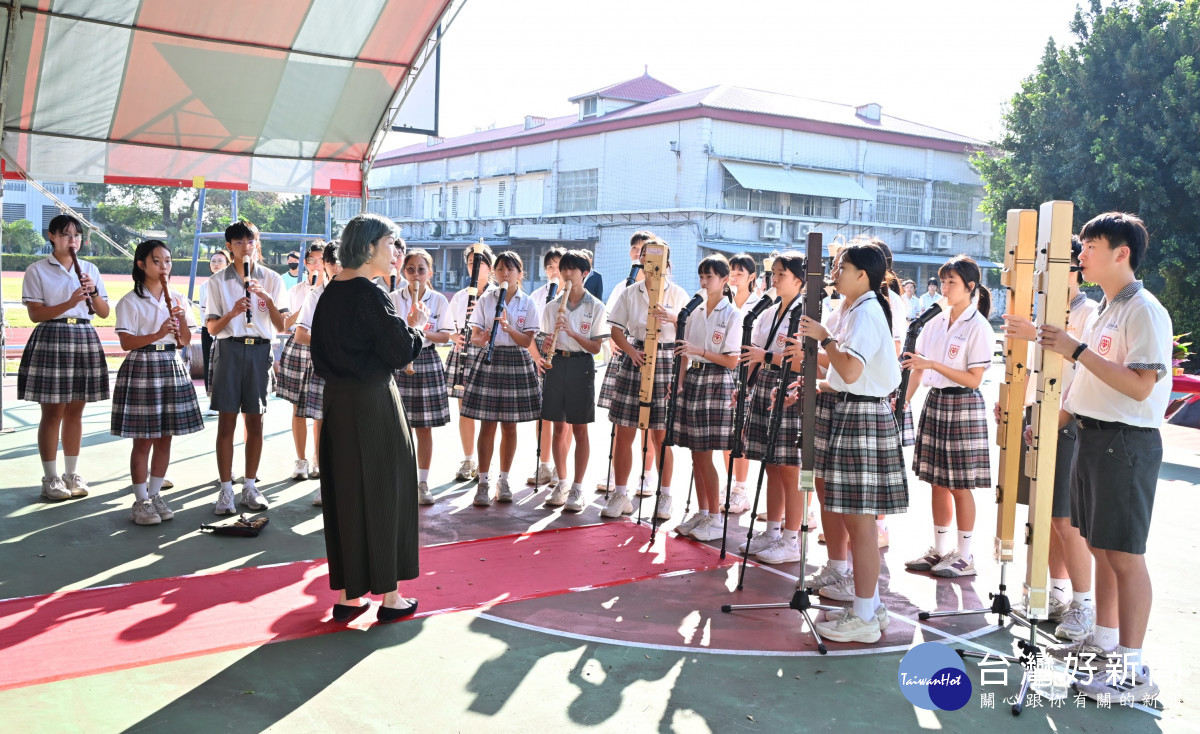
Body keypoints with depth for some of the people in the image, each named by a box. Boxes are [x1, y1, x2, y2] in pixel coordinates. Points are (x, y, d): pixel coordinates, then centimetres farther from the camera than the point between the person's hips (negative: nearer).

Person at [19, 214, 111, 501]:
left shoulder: (90, 269, 12)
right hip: (51, 339, -4)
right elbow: (35, 314, -7)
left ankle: (72, 474, 16)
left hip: (84, 339, 4)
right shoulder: (37, 270, 1)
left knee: (75, 411, 8)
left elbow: (105, 313, 11)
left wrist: (93, 292, -7)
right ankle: (50, 479, 6)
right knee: (53, 412, -2)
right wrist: (70, 303, -19)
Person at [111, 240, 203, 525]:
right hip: (142, 368, -5)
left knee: (165, 438, 7)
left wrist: (182, 319, -10)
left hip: (172, 368, 5)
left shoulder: (178, 300, 11)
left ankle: (155, 495, 19)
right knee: (144, 440, -2)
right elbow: (126, 342, -10)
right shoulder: (130, 302, -3)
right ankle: (141, 501, 7)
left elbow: (185, 342, 8)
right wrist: (157, 335, -23)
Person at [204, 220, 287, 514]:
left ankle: (250, 486, 15)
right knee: (227, 421, -1)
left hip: (259, 350, 1)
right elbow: (211, 328, 2)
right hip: (229, 349, -1)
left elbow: (280, 326, 2)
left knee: (255, 421, 5)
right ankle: (226, 489, 6)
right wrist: (232, 313, -16)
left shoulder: (272, 279, 6)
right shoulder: (218, 281, 5)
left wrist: (268, 299, -13)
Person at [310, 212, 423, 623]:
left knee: (344, 493, 12)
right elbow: (401, 352, -16)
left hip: (337, 402, 8)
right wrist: (417, 330, 2)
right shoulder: (371, 295, -16)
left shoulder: (330, 293, 8)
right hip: (374, 403, -7)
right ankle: (389, 596, 13)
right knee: (383, 491, 4)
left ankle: (347, 596, 20)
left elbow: (322, 353, 14)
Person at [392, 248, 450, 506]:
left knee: (425, 428, 5)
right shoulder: (394, 298, 0)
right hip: (399, 362, -1)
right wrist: (409, 325, -21)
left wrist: (425, 333, -13)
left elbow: (445, 336, 5)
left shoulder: (439, 300, 3)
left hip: (427, 363, 1)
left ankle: (423, 482, 15)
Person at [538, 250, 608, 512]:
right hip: (557, 364, 3)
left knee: (579, 429, 1)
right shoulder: (552, 306, 8)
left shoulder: (596, 307, -2)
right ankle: (561, 483, 19)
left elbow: (595, 347, -6)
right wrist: (547, 349, -13)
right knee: (559, 428, 7)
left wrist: (573, 333, -20)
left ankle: (577, 489, 8)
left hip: (581, 366, -3)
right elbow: (547, 340, 10)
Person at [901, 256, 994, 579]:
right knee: (937, 481, 11)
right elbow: (918, 367, 11)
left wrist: (933, 365, -21)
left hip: (963, 406, -6)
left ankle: (964, 556, 12)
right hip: (935, 402, 6)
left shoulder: (979, 328, -10)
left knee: (960, 486, 0)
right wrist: (905, 400, 3)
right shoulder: (935, 323, 9)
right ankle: (940, 549, 22)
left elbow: (973, 379, -15)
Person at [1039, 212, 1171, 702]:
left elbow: (1140, 386, -23)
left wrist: (1076, 349, -24)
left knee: (1124, 554, -6)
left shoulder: (1144, 312, -14)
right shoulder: (1101, 313, 15)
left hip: (1126, 442, -9)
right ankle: (1104, 640, 28)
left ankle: (1133, 670, 0)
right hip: (1092, 437, 9)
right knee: (1099, 546, 15)